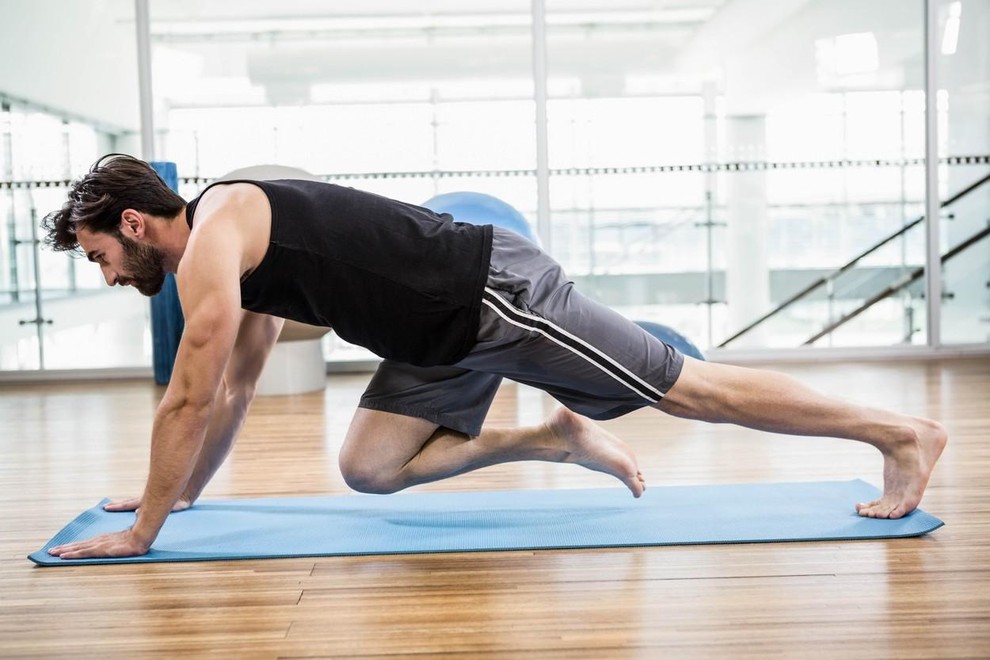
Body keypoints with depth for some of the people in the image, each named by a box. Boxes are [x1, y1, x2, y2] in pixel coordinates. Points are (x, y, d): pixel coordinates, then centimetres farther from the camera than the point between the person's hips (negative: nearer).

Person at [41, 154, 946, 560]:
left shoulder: (211, 241, -13)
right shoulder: (241, 255, 17)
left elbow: (188, 400, -15)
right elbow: (234, 391, 27)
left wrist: (140, 532, -6)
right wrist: (181, 493, 30)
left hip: (498, 294, -9)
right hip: (454, 332, 10)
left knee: (687, 389, -2)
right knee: (367, 468, 11)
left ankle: (900, 432, 11)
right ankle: (557, 438, 14)